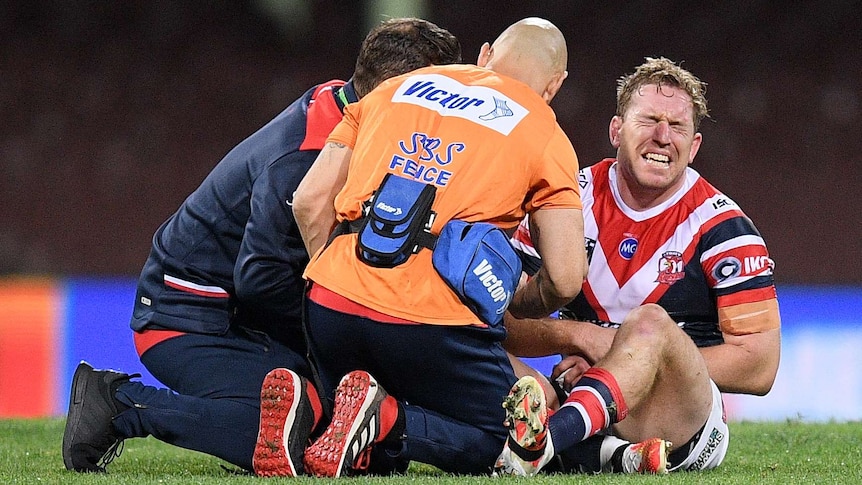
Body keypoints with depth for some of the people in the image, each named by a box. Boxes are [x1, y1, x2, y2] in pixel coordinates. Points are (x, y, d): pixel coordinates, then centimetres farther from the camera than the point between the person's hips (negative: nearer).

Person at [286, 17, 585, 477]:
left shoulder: (395, 89, 20)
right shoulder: (545, 135, 10)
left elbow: (310, 201, 15)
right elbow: (564, 279, 3)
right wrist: (505, 306, 23)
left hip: (332, 301, 5)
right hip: (433, 324, -4)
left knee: (380, 456, 23)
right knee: (496, 442, 13)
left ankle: (310, 408, -10)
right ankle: (384, 420, -15)